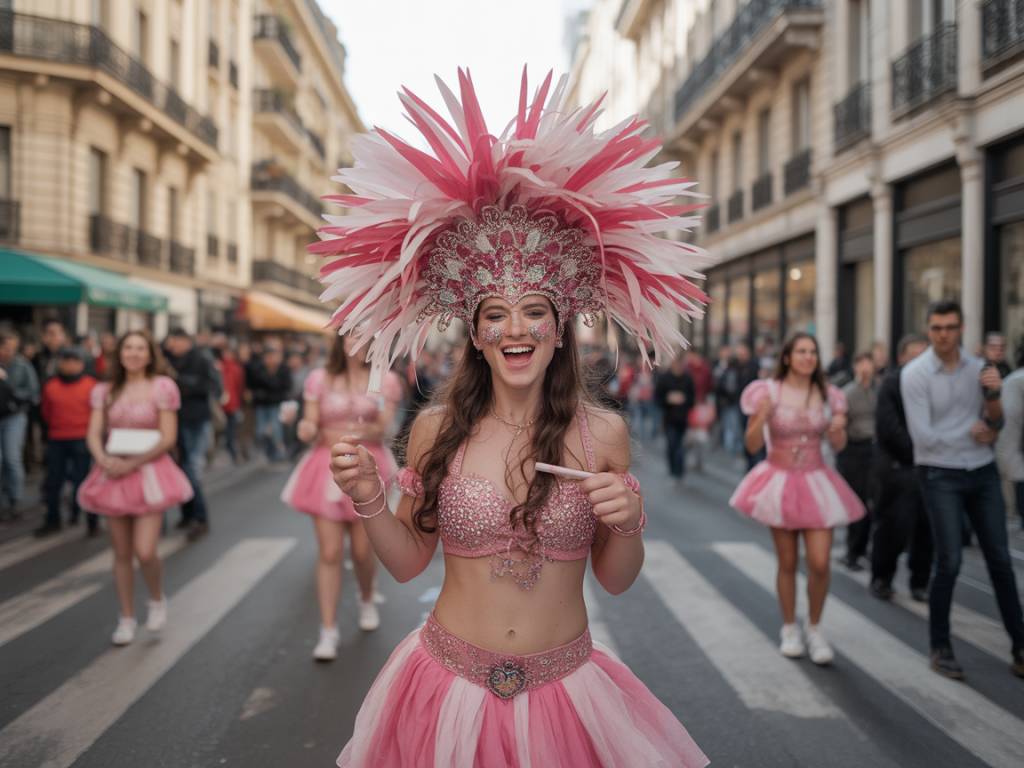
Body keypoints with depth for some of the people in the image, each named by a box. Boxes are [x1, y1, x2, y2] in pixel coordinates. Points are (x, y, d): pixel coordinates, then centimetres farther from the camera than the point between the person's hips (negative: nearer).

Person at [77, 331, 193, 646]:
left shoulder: (162, 387, -3)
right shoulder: (105, 391, 8)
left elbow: (168, 438, -8)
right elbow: (94, 434, 2)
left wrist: (132, 463, -15)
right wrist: (104, 460, -18)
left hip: (149, 473, -3)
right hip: (113, 475, 4)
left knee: (145, 551, -11)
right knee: (122, 553, 9)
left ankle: (157, 600, 19)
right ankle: (127, 619, 22)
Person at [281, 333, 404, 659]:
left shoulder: (385, 381, 1)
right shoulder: (320, 379, 2)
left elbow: (383, 427, -6)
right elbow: (311, 425, 2)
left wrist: (371, 429, -29)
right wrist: (307, 429, -22)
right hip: (328, 466, 0)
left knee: (362, 550, 7)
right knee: (329, 552, -4)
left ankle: (367, 601, 38)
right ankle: (328, 631, 3)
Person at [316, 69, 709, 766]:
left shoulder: (602, 434, -9)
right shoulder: (435, 431, -7)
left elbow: (616, 579, 2)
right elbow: (408, 561, 3)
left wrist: (627, 523, -17)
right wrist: (370, 502, -14)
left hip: (564, 691, 0)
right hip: (448, 688, 1)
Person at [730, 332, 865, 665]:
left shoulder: (827, 394, 2)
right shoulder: (769, 391, -6)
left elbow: (838, 446, 10)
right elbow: (752, 445, -5)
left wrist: (839, 429, -12)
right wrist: (761, 417, -23)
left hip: (816, 484, 2)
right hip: (780, 482, -2)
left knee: (819, 563, -6)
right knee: (787, 563, 8)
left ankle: (814, 628, 17)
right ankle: (789, 629, 27)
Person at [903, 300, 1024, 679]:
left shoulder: (978, 367, 5)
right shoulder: (915, 374, -10)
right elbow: (923, 436, -16)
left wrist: (993, 395, -14)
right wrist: (972, 432, -6)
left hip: (983, 472, 4)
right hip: (941, 476, -4)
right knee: (949, 562, -6)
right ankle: (940, 647, 8)